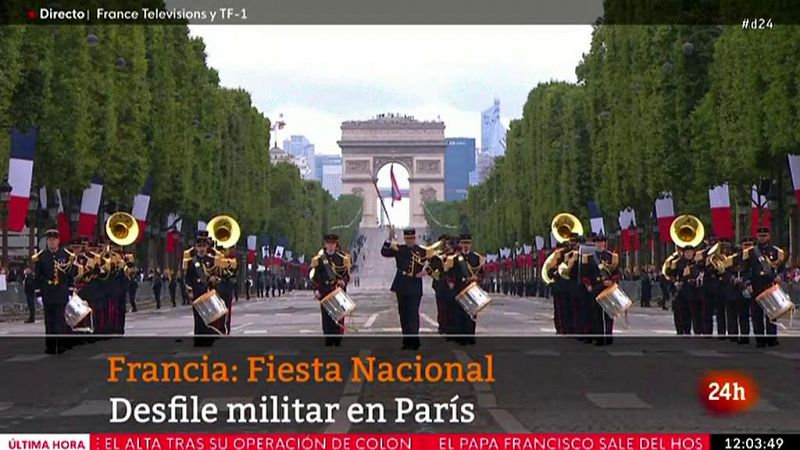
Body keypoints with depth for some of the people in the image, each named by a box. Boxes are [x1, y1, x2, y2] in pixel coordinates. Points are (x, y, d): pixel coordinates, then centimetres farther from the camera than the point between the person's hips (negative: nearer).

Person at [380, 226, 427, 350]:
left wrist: (425, 270, -18)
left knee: (413, 314, -9)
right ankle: (407, 341, 16)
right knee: (403, 314, 8)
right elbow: (384, 252, -2)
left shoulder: (422, 251, -1)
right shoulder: (399, 249, 7)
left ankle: (413, 341, -8)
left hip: (415, 288, -4)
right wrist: (390, 238, -11)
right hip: (401, 287, 4)